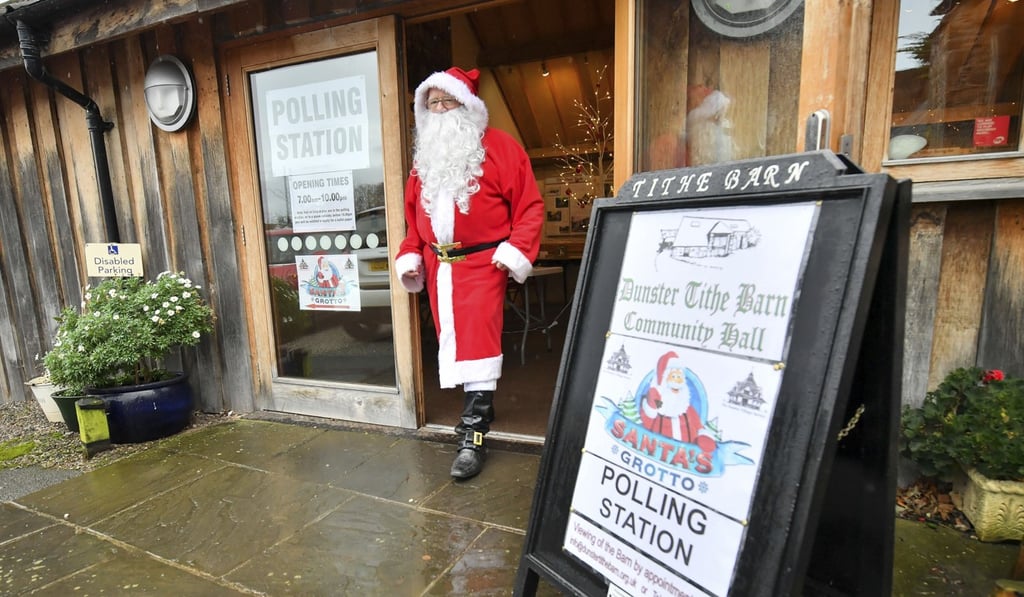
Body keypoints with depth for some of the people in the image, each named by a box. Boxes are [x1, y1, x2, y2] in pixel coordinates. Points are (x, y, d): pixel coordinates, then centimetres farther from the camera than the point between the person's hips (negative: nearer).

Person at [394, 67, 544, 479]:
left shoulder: (498, 147, -2)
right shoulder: (424, 155, 17)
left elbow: (530, 204, -6)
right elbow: (414, 212, 20)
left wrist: (518, 249, -16)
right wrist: (409, 255, 11)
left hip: (483, 261, -6)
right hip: (438, 265, 7)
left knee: (476, 339, -10)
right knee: (453, 339, 9)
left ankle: (473, 432, -2)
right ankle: (481, 407, 26)